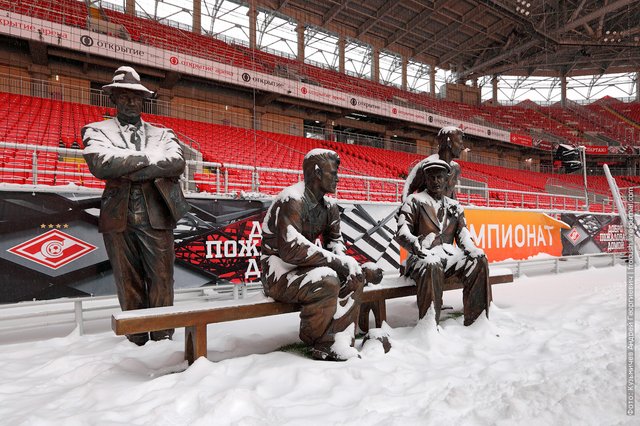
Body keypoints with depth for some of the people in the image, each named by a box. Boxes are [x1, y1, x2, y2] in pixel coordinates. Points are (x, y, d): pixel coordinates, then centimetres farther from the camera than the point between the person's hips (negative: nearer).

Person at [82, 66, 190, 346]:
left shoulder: (163, 134, 15)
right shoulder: (98, 130, 12)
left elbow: (177, 163, -6)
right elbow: (99, 163, -9)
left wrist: (126, 170, -9)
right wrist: (149, 158, -8)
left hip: (156, 216, 0)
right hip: (118, 217, 0)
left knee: (162, 281, 1)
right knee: (129, 284, 6)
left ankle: (163, 339, 12)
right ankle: (136, 341, 18)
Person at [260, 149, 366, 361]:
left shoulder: (328, 205, 7)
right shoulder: (292, 200, -22)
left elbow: (335, 240, 11)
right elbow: (292, 250, -30)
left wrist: (342, 260, -12)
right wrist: (335, 260, -25)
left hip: (305, 268, 9)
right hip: (279, 272, -9)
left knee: (354, 275, -4)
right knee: (326, 281, -30)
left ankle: (338, 343, -7)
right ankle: (320, 345, -8)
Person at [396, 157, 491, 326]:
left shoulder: (455, 206, 22)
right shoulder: (414, 200, 6)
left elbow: (463, 234, 14)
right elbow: (401, 232, -5)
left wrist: (472, 249, -10)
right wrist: (414, 242, -29)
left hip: (449, 255, 5)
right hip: (423, 256, -5)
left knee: (479, 261, -19)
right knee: (432, 266, -38)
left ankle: (476, 321, -11)